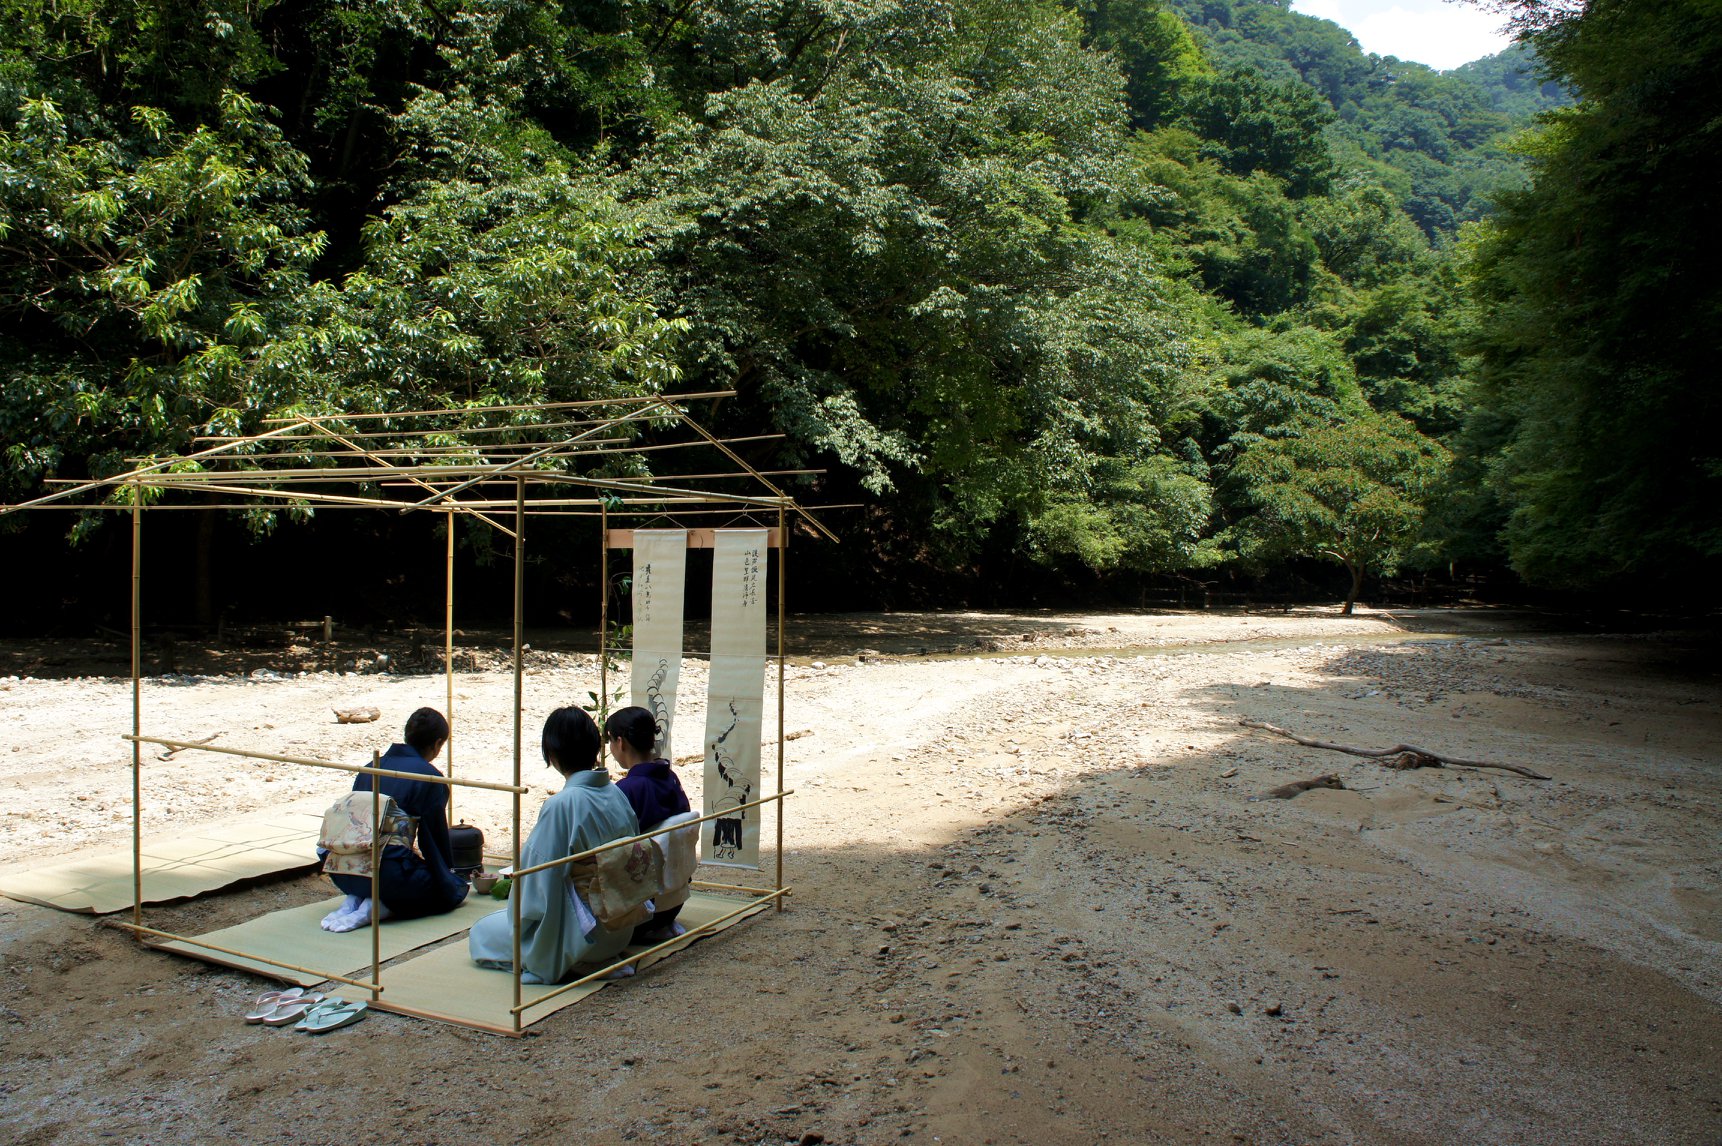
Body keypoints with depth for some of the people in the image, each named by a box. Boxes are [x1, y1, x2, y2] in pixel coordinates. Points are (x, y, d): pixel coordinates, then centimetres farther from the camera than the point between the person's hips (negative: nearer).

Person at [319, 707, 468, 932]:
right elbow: (435, 834, 4)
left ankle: (354, 900, 7)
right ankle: (380, 908, -9)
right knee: (455, 889, 11)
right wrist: (448, 868, 23)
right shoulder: (428, 776, -1)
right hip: (388, 869, -7)